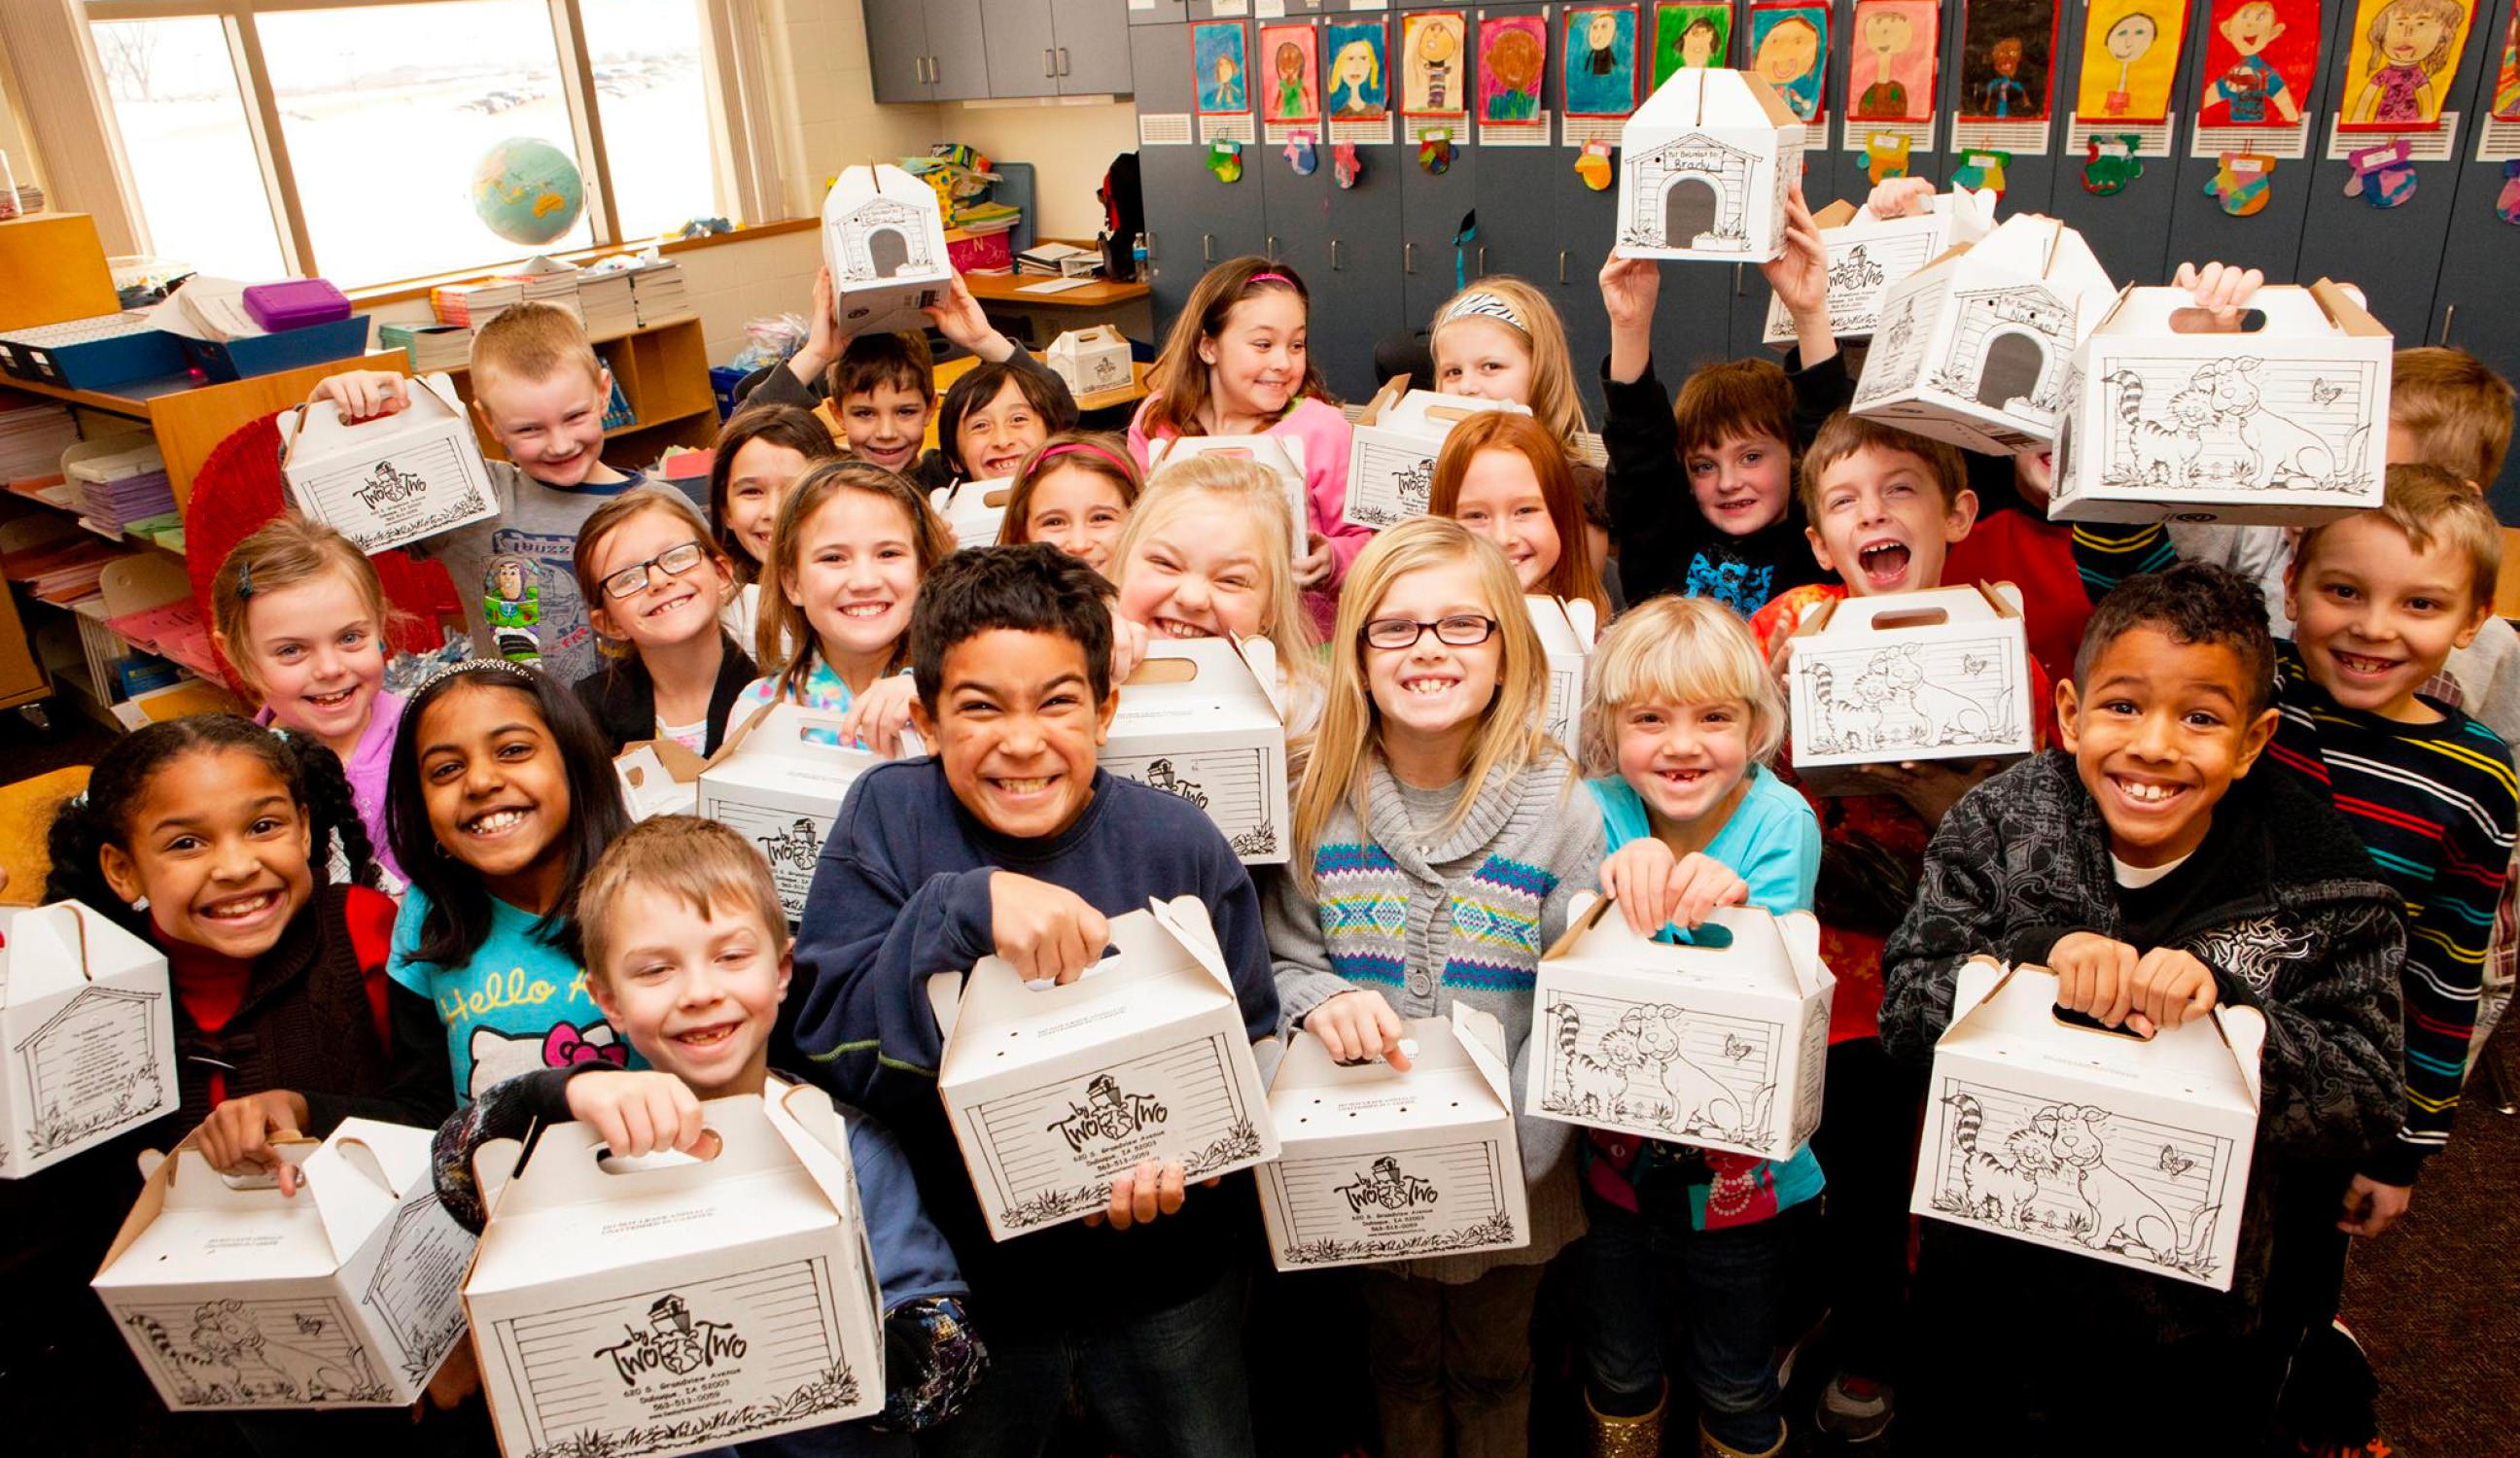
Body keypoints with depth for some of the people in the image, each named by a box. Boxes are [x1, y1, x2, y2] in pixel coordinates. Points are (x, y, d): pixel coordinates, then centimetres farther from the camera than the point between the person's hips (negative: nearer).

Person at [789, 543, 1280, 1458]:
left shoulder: (1178, 845, -13)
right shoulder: (889, 816, -14)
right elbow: (827, 1047, -20)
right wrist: (967, 910, -34)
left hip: (1162, 1278, 1)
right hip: (962, 1272, 0)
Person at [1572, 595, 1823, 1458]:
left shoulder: (1780, 823, -16)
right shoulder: (1598, 813, -12)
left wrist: (1730, 907, -45)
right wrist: (1624, 875, -45)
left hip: (1741, 1168, -1)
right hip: (1613, 1152, 2)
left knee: (1737, 1389, 20)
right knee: (1619, 1376, 23)